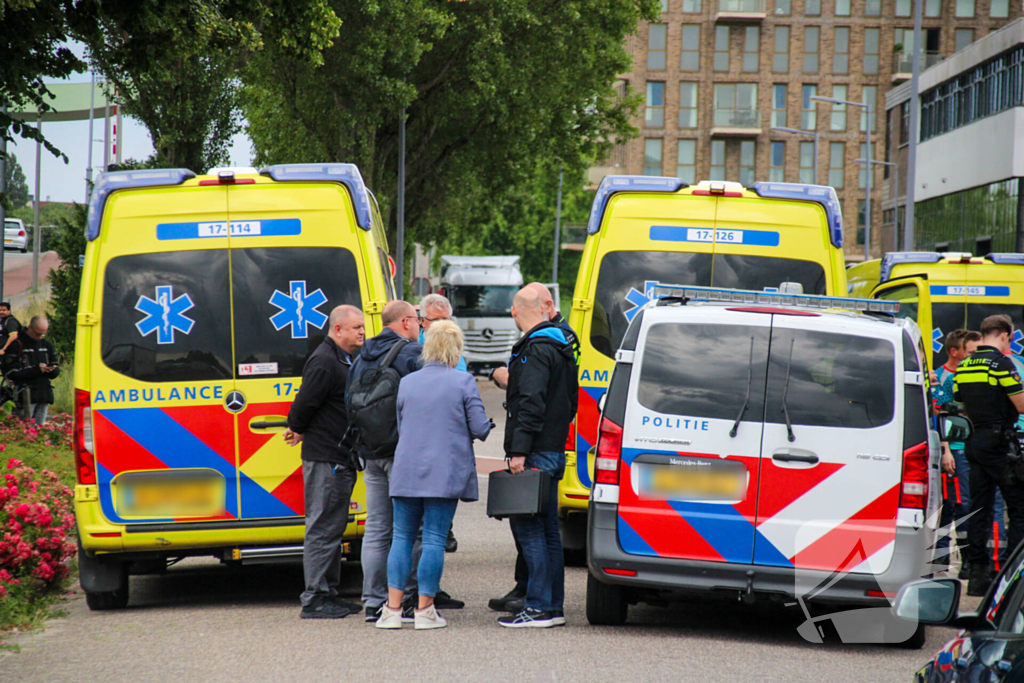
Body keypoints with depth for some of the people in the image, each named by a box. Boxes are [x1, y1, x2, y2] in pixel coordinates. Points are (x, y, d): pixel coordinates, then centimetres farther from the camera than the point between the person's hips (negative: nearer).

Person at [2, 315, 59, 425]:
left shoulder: (46, 345, 16)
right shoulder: (16, 345, -3)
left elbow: (56, 372, 18)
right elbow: (10, 373, -11)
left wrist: (52, 370, -8)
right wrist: (36, 369, -15)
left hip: (44, 396, 6)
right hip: (26, 397, -6)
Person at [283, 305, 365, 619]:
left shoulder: (346, 361, 17)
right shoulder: (324, 363, -16)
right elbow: (305, 403, -19)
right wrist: (299, 431, -4)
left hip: (340, 460, 10)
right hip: (325, 459, -10)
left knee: (332, 527, 14)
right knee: (323, 528, -7)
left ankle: (327, 594, 21)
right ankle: (314, 599, -5)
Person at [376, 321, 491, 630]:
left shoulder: (406, 383, 8)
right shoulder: (463, 382, -5)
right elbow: (481, 429, -6)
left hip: (406, 472, 3)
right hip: (445, 473, -3)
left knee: (402, 537, 9)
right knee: (434, 539, 0)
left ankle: (393, 609, 4)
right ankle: (424, 610, 0)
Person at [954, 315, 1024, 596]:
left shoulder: (963, 367, 10)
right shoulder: (1001, 363, -12)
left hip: (974, 443, 7)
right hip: (999, 443, -7)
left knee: (979, 509, 9)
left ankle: (977, 574, 8)